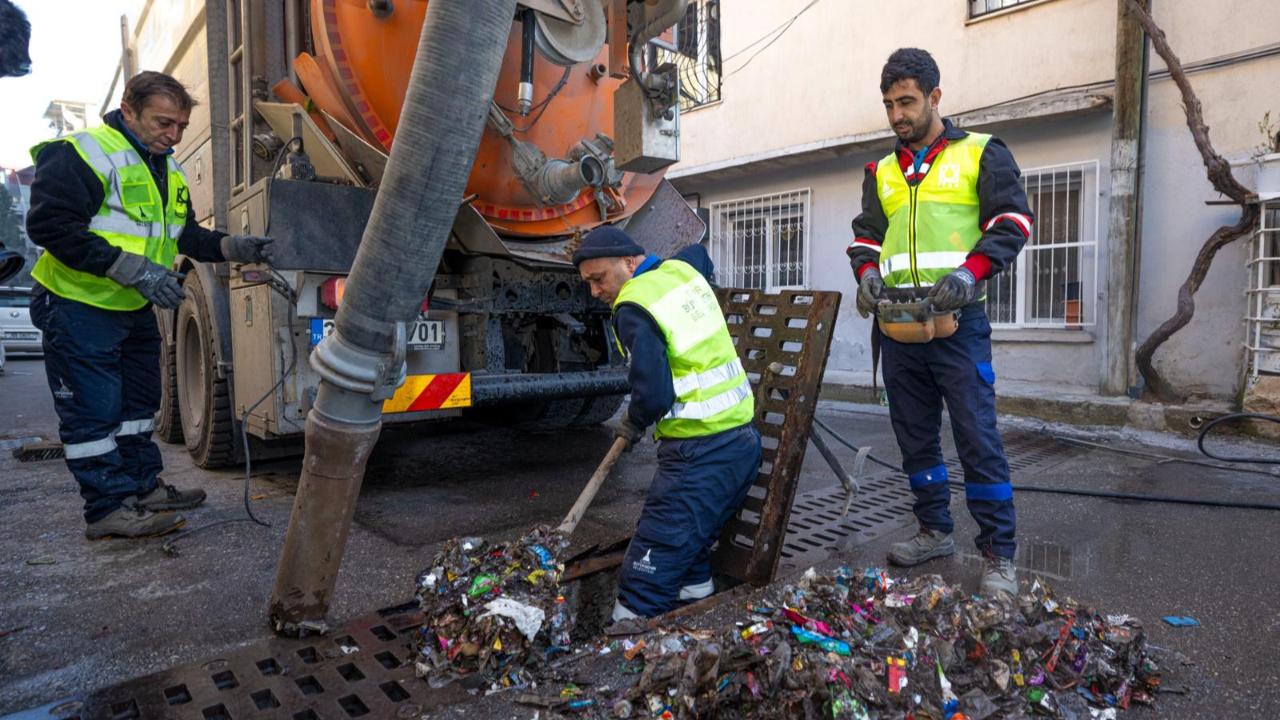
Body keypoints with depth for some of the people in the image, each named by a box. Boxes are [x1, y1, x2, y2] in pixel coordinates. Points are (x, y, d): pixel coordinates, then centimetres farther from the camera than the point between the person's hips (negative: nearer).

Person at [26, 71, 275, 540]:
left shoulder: (169, 170, 10)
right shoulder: (85, 154, -17)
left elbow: (184, 235, 13)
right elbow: (50, 225, -24)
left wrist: (234, 248, -4)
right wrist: (132, 268, -30)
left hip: (135, 308, 9)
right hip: (80, 307, -9)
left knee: (138, 401, 16)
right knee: (92, 411, -2)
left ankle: (143, 486, 29)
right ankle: (108, 508, 6)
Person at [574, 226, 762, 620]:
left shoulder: (634, 309, -13)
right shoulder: (682, 268, 12)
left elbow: (654, 396, -21)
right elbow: (700, 253, 39)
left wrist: (634, 424, 1)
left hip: (699, 455, -9)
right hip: (744, 440, 9)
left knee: (646, 580, -6)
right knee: (691, 557, 21)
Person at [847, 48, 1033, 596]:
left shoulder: (981, 154, 6)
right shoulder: (882, 172, 19)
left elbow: (1013, 221, -1)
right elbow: (866, 233, 21)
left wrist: (971, 271, -17)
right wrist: (867, 271, 0)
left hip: (957, 320, -5)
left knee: (977, 437, -6)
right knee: (915, 437, 11)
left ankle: (999, 555, 4)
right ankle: (935, 531, 26)